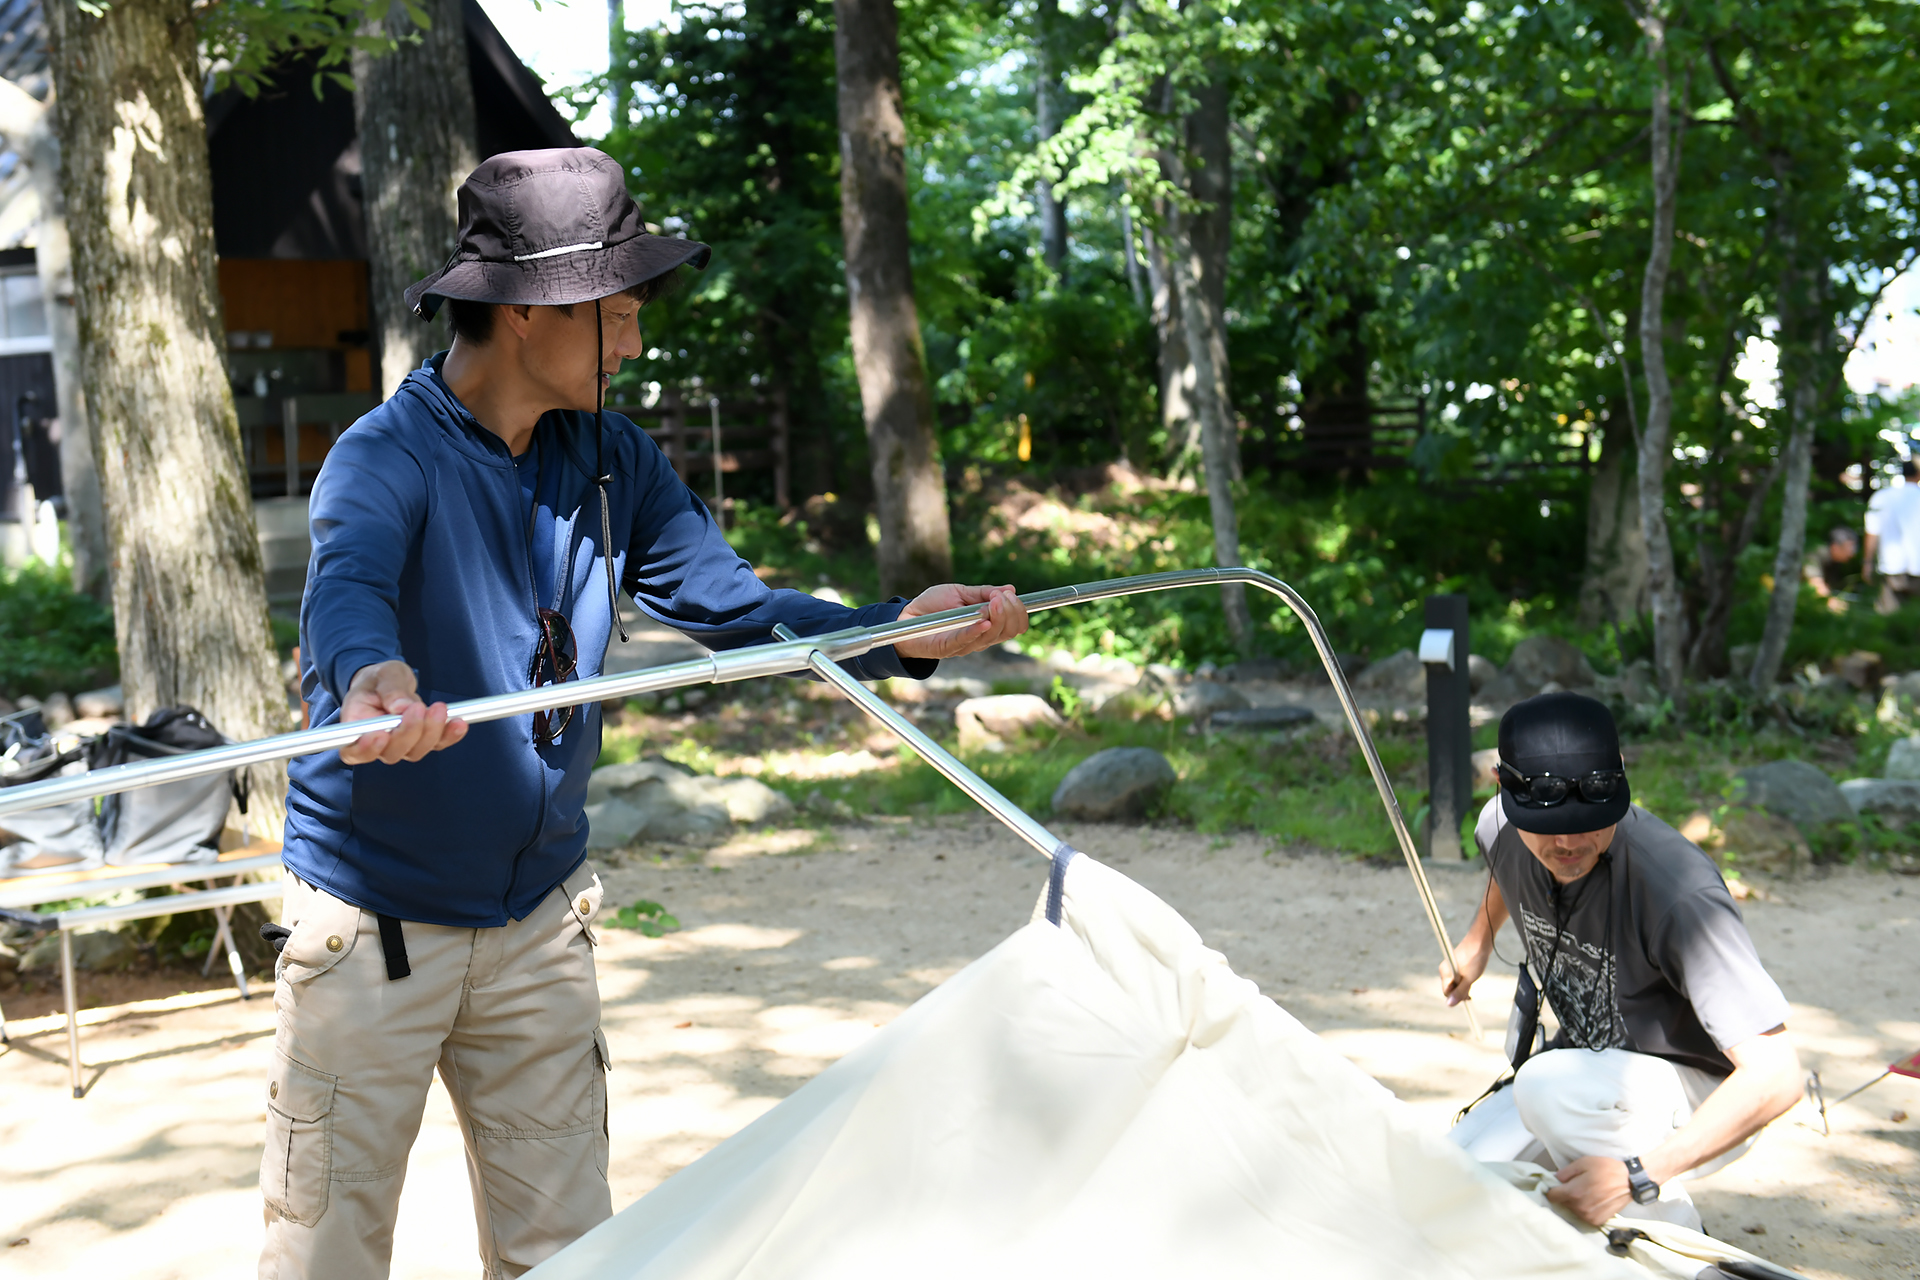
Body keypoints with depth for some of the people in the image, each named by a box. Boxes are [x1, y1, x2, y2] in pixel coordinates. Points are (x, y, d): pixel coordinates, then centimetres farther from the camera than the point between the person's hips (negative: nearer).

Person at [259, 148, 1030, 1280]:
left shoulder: (613, 462, 3)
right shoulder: (388, 454, -18)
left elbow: (731, 603, 1)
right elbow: (346, 585, -38)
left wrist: (896, 634, -15)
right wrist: (372, 675, -62)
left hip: (540, 920, 6)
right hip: (377, 921, -5)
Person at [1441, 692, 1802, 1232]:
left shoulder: (1678, 892, -35)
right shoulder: (1501, 826, -14)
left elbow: (1775, 1075, -38)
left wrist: (1639, 1174, -45)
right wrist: (1478, 941, 31)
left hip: (1706, 1097, -6)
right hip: (1588, 1068, 7)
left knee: (1550, 1084, -35)